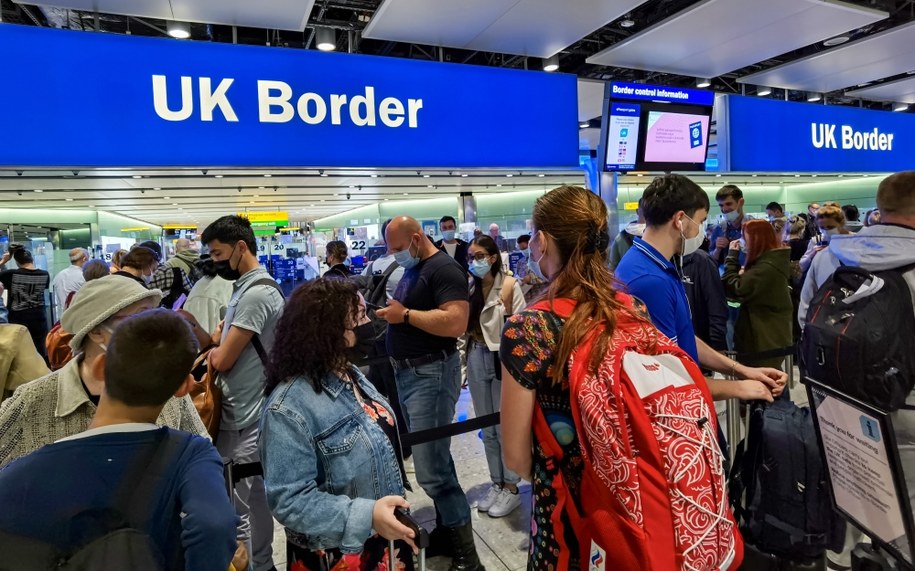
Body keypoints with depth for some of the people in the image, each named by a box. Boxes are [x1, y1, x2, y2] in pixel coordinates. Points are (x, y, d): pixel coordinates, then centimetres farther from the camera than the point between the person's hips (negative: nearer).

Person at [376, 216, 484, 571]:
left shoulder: (444, 268, -14)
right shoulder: (411, 271, 16)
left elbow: (456, 322, -26)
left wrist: (406, 314, -22)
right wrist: (389, 311, 5)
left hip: (431, 374, -10)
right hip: (407, 372, 10)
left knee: (431, 469, -8)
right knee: (433, 459, 17)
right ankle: (445, 530, 32)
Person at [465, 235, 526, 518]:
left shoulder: (510, 284, -11)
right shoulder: (468, 286, 3)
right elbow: (461, 323, 7)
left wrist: (506, 305, -21)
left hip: (502, 357, -5)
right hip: (476, 358, 5)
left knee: (505, 426, 6)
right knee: (487, 428, 16)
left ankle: (511, 487, 23)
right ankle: (497, 483, 31)